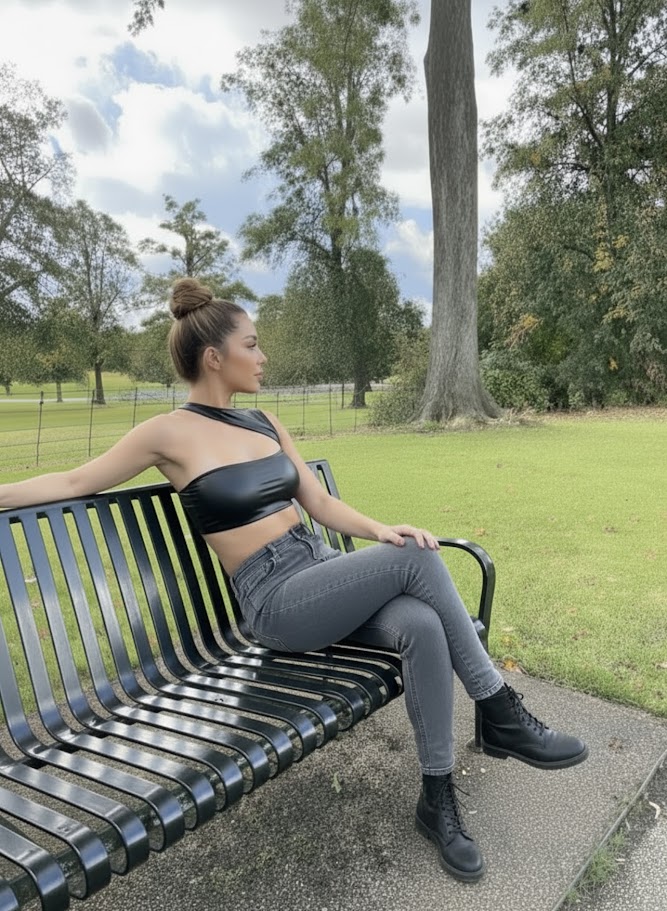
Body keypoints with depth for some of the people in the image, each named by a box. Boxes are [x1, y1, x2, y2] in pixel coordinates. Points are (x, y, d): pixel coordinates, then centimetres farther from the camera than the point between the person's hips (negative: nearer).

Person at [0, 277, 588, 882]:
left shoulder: (264, 422, 12)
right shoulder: (171, 433, -5)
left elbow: (320, 503, 12)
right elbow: (76, 482, 4)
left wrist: (377, 528, -4)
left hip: (325, 572, 6)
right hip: (276, 600, -5)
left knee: (422, 627, -24)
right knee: (416, 558, -24)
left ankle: (438, 800, -6)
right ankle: (502, 717, -9)